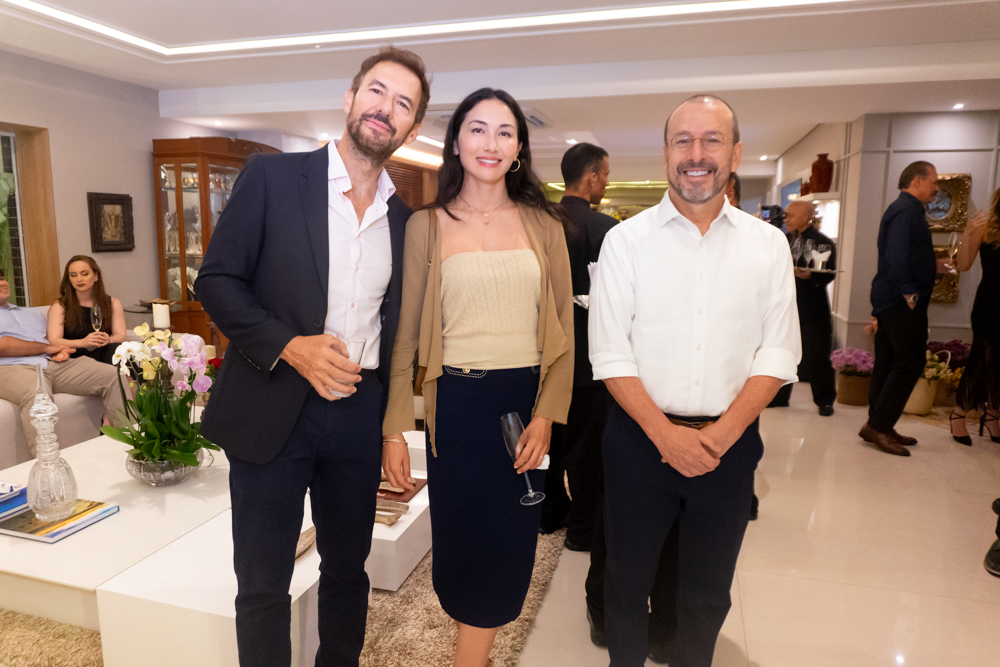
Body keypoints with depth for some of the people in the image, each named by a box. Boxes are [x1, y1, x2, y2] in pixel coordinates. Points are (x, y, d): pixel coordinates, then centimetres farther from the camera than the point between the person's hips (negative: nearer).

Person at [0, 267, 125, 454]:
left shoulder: (32, 313, 36)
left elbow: (55, 342, 29)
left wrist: (61, 350, 3)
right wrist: (46, 347, 0)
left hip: (54, 364, 6)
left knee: (114, 376, -17)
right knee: (37, 396, -43)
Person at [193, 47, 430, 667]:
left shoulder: (404, 219, 7)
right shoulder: (273, 176, -3)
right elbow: (217, 279, -5)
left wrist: (393, 426, 10)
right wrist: (290, 346, -19)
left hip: (359, 412, 4)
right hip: (273, 407, -3)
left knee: (348, 566, 19)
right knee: (263, 584, 10)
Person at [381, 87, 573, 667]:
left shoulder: (543, 224, 5)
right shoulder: (426, 225, 2)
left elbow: (562, 329, 4)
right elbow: (406, 333, 2)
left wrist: (547, 415, -7)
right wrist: (394, 429, -3)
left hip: (526, 402, 2)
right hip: (457, 402, -1)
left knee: (509, 544, 9)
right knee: (461, 538, 7)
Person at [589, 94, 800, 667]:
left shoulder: (768, 244, 2)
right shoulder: (627, 239, -3)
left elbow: (778, 353, -1)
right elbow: (611, 354, -7)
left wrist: (720, 433, -12)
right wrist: (666, 432, -15)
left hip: (730, 441, 2)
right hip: (640, 438, -1)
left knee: (709, 590, 17)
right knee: (628, 578, 14)